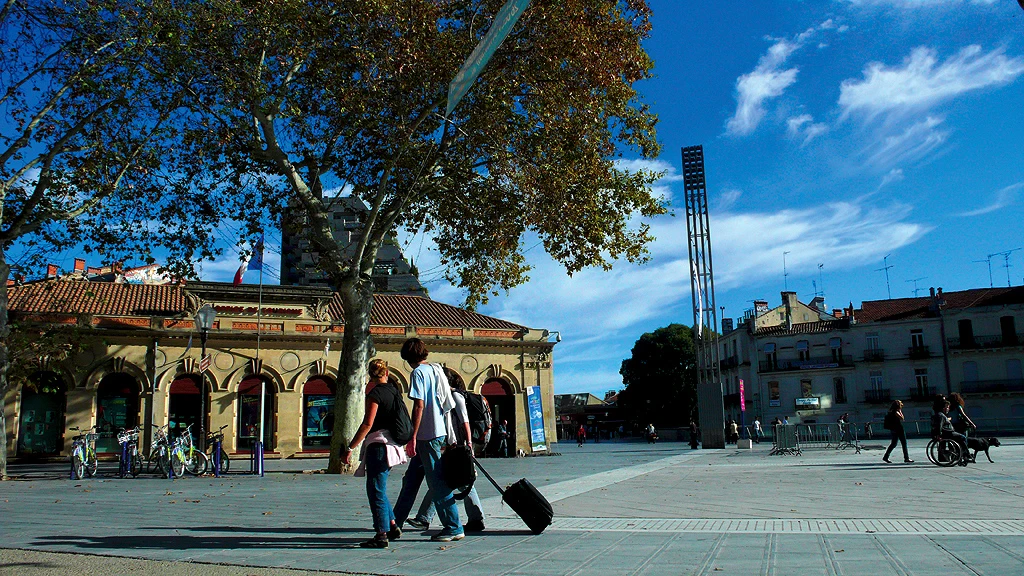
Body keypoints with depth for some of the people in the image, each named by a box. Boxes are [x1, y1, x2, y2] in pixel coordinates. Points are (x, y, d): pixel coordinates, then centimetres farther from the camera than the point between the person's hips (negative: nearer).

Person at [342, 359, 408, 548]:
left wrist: (349, 449, -16)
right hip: (391, 445, 8)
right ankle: (392, 526, 20)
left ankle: (381, 535, -2)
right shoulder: (395, 391, 11)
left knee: (376, 490, -3)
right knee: (378, 489, 19)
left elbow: (368, 424, -18)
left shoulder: (375, 393, -12)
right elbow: (401, 421, 19)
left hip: (378, 445, -8)